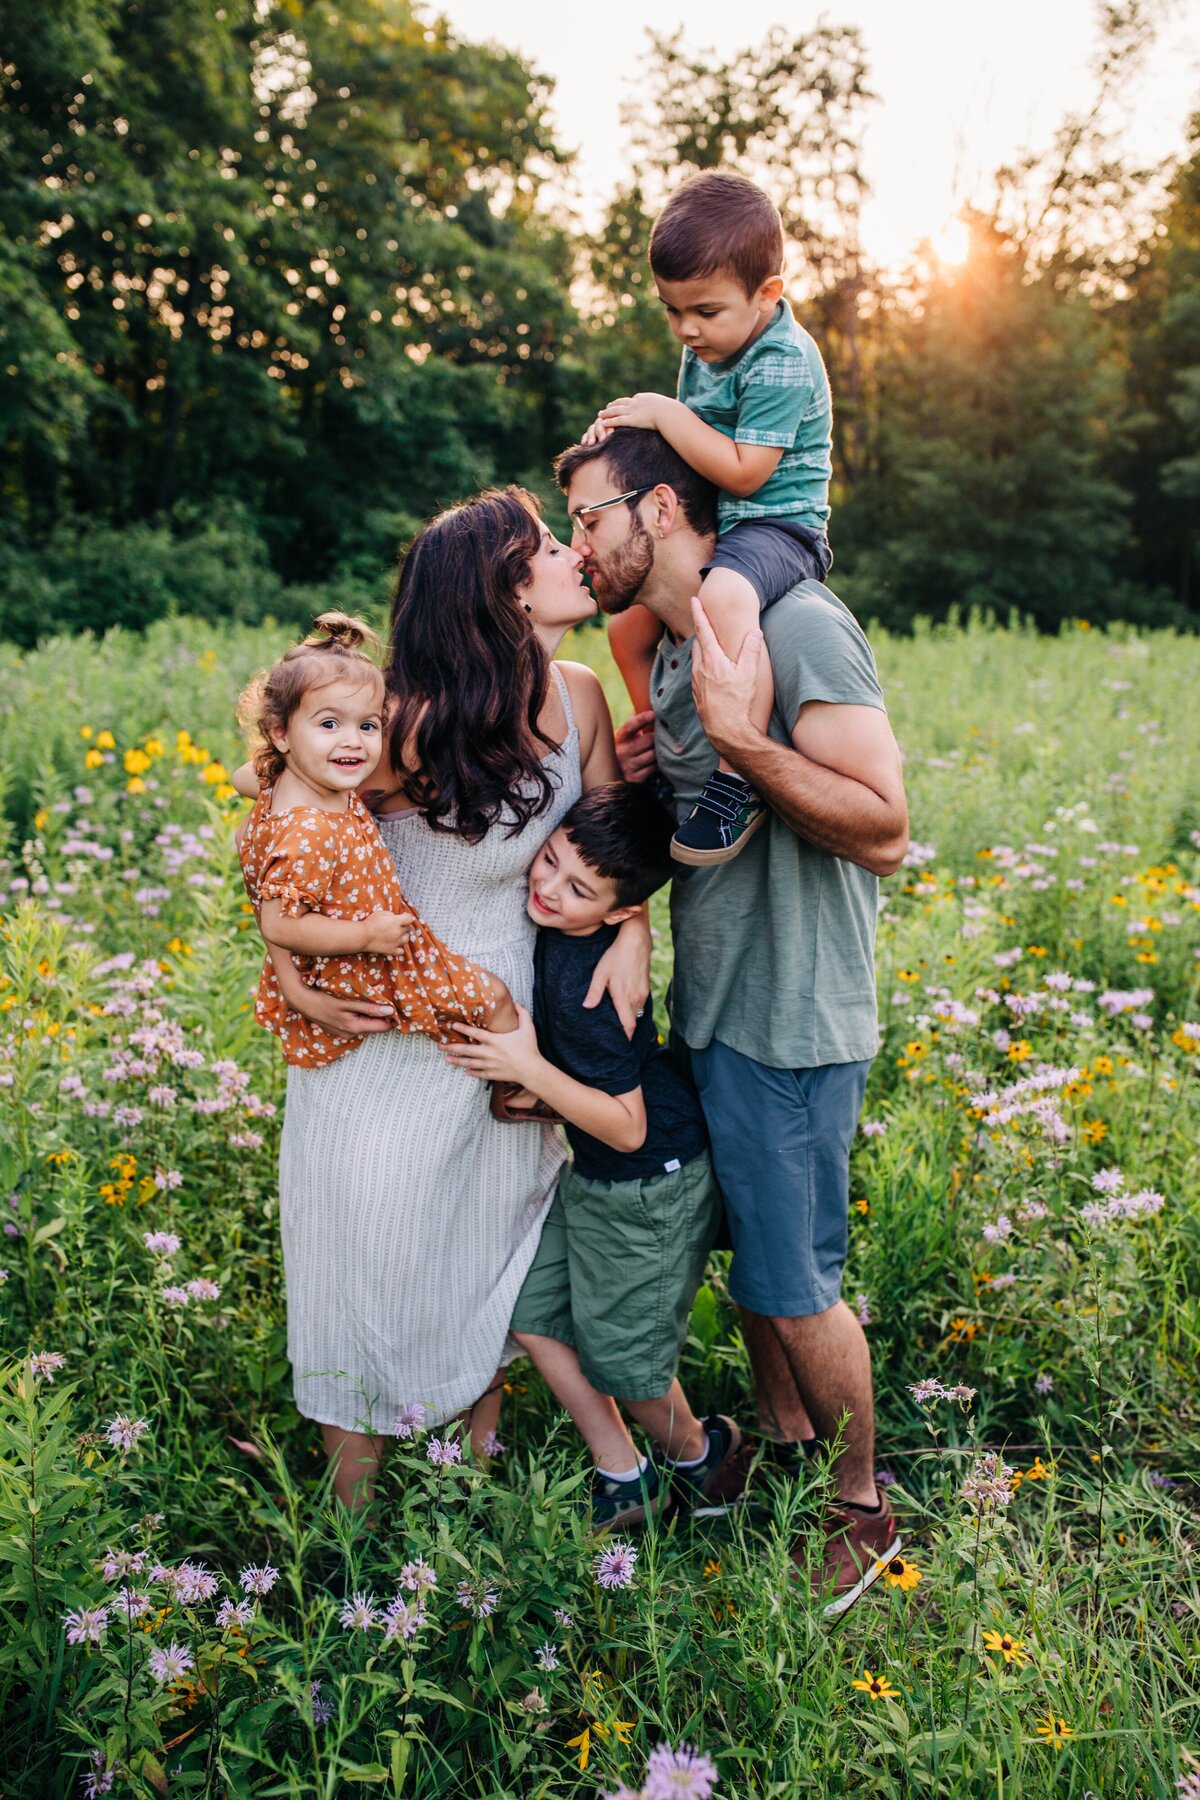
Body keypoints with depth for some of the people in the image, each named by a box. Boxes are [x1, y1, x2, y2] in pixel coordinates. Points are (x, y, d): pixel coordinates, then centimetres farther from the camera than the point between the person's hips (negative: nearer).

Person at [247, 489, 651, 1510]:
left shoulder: (578, 697, -4)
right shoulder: (420, 726, -22)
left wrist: (632, 933, -8)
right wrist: (293, 979, -16)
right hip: (387, 1034, -6)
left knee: (499, 1247, 18)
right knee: (377, 1250, 7)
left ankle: (482, 1456, 43)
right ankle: (355, 1510, 29)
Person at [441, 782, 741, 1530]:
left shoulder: (588, 988, -33)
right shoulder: (550, 929, -10)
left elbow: (628, 1128, -27)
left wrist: (528, 1067, -31)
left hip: (650, 1187, -9)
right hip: (592, 1172, 9)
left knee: (617, 1354, 9)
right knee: (535, 1311, 13)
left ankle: (696, 1450, 41)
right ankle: (623, 1479, 28)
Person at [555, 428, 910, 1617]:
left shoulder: (796, 626, -18)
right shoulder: (666, 648, 10)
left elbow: (883, 830, -24)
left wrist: (738, 737, -31)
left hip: (789, 1020, -8)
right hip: (713, 1008, 8)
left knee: (793, 1281, 5)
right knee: (748, 1249, 21)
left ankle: (863, 1508, 28)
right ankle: (782, 1440, 43)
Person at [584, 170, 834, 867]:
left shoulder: (783, 363, -18)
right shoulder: (706, 350, 9)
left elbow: (742, 471, -24)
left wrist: (665, 413, -18)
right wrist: (632, 425, 1)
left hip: (777, 527, -10)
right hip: (709, 530, 10)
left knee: (724, 598, -40)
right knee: (630, 627, 14)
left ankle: (740, 781, -38)